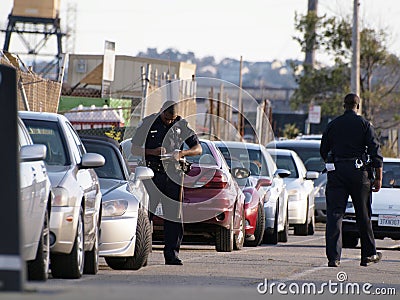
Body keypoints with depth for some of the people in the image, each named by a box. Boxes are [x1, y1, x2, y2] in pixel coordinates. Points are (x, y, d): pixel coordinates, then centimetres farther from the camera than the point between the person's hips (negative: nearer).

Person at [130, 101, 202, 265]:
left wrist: (182, 153, -11)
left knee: (174, 215, 2)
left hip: (173, 174, 3)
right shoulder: (147, 123, 1)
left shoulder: (182, 125, 7)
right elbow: (134, 149, 2)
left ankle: (171, 254, 7)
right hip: (152, 173, -2)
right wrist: (152, 151, -16)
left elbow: (198, 149, 9)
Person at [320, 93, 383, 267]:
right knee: (363, 215, 11)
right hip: (359, 173, -1)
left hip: (336, 173, 1)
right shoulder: (364, 125, 0)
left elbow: (323, 150, 16)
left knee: (334, 214, -2)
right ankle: (369, 254, 21)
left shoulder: (332, 125, 7)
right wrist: (378, 178, 0)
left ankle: (333, 256, -13)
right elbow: (375, 152, -4)